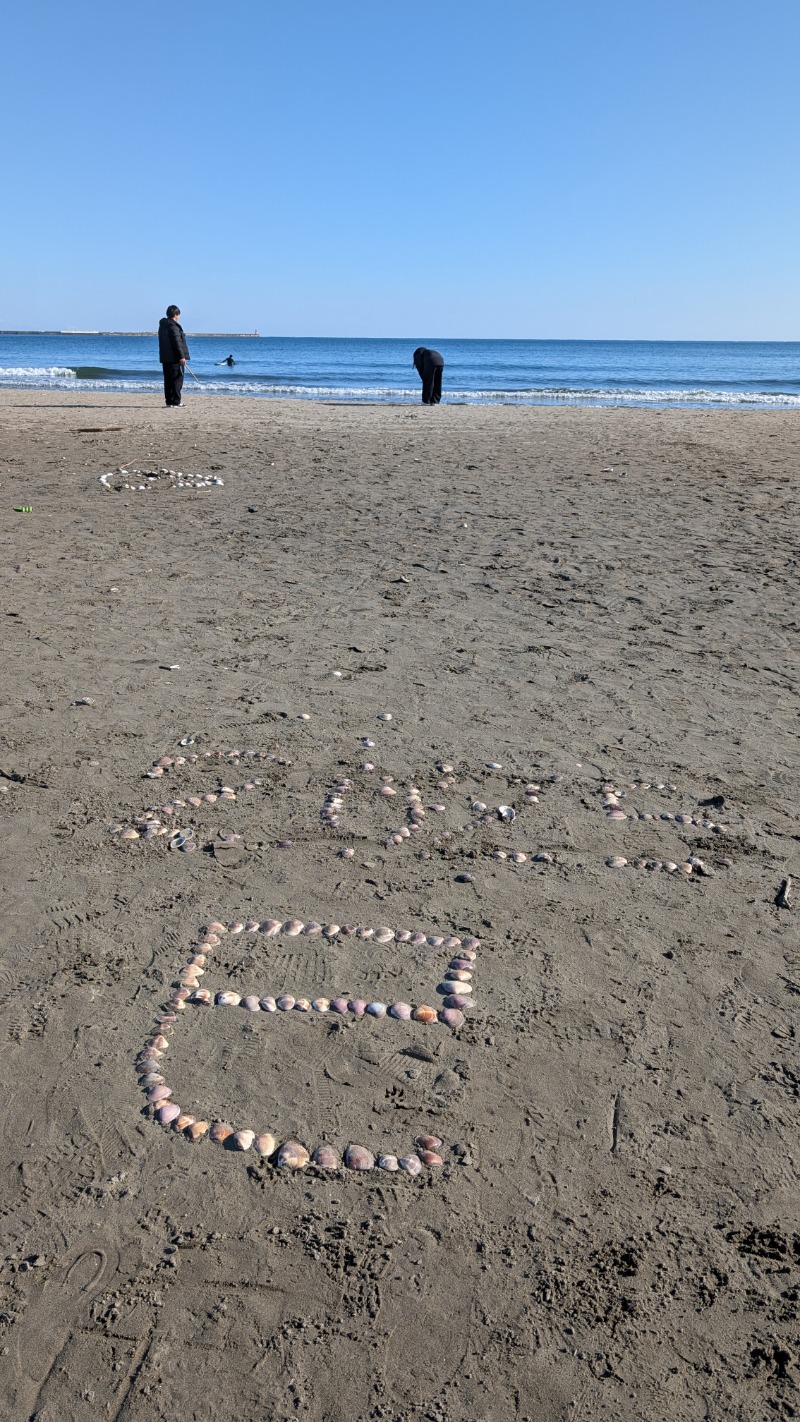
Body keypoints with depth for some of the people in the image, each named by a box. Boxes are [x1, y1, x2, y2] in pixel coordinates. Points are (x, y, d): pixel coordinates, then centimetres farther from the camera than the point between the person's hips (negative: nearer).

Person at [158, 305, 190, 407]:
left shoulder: (162, 326, 16)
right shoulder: (173, 326, -13)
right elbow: (177, 343, -19)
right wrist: (182, 357, -18)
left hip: (165, 357, 9)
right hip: (174, 358, -9)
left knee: (168, 380, 11)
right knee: (177, 379, -5)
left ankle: (169, 402, 13)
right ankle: (175, 402, -8)